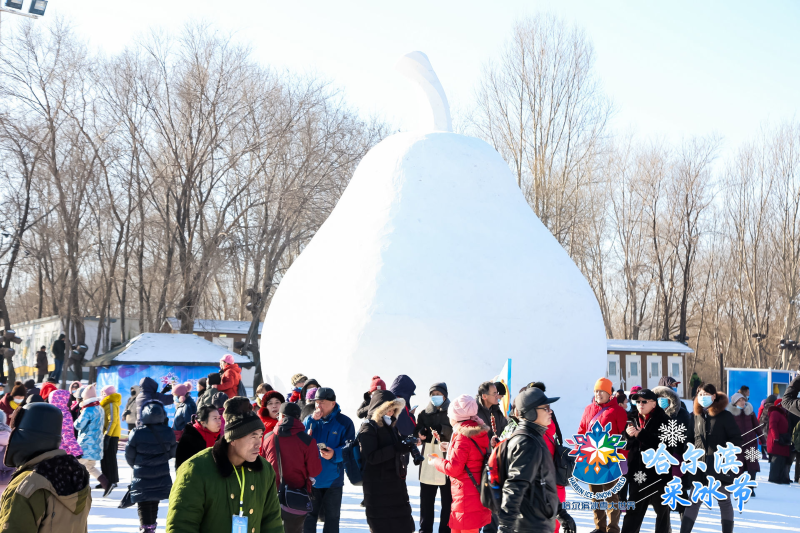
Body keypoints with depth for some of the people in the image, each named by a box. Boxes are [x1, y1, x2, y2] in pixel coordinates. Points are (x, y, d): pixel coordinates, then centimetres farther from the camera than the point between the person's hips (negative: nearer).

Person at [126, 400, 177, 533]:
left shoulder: (136, 433, -16)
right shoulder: (168, 433, -9)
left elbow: (129, 456, -5)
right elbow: (172, 453, 4)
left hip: (142, 477, -3)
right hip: (161, 477, 3)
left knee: (143, 506, 7)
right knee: (154, 504, 20)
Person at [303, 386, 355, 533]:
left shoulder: (344, 422, -6)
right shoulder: (309, 420, 3)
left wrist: (335, 454, -27)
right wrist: (312, 421, -18)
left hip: (333, 480, -2)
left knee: (332, 517, 10)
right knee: (309, 516, 11)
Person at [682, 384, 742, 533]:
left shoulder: (725, 416, -5)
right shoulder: (697, 415, 8)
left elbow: (736, 439, -4)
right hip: (700, 466, 4)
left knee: (724, 501, 8)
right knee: (694, 501, 2)